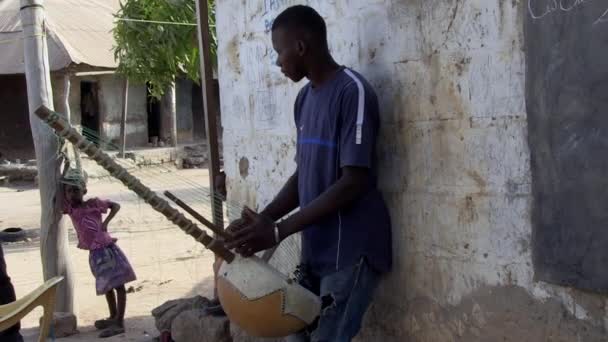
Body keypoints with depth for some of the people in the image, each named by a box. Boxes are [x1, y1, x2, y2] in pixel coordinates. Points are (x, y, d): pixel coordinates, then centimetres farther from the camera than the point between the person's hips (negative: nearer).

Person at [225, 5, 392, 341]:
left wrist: (277, 230, -21)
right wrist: (261, 220, 0)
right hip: (316, 249, 8)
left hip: (351, 251, -8)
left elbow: (354, 182, -20)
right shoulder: (305, 98, 13)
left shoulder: (352, 91, -14)